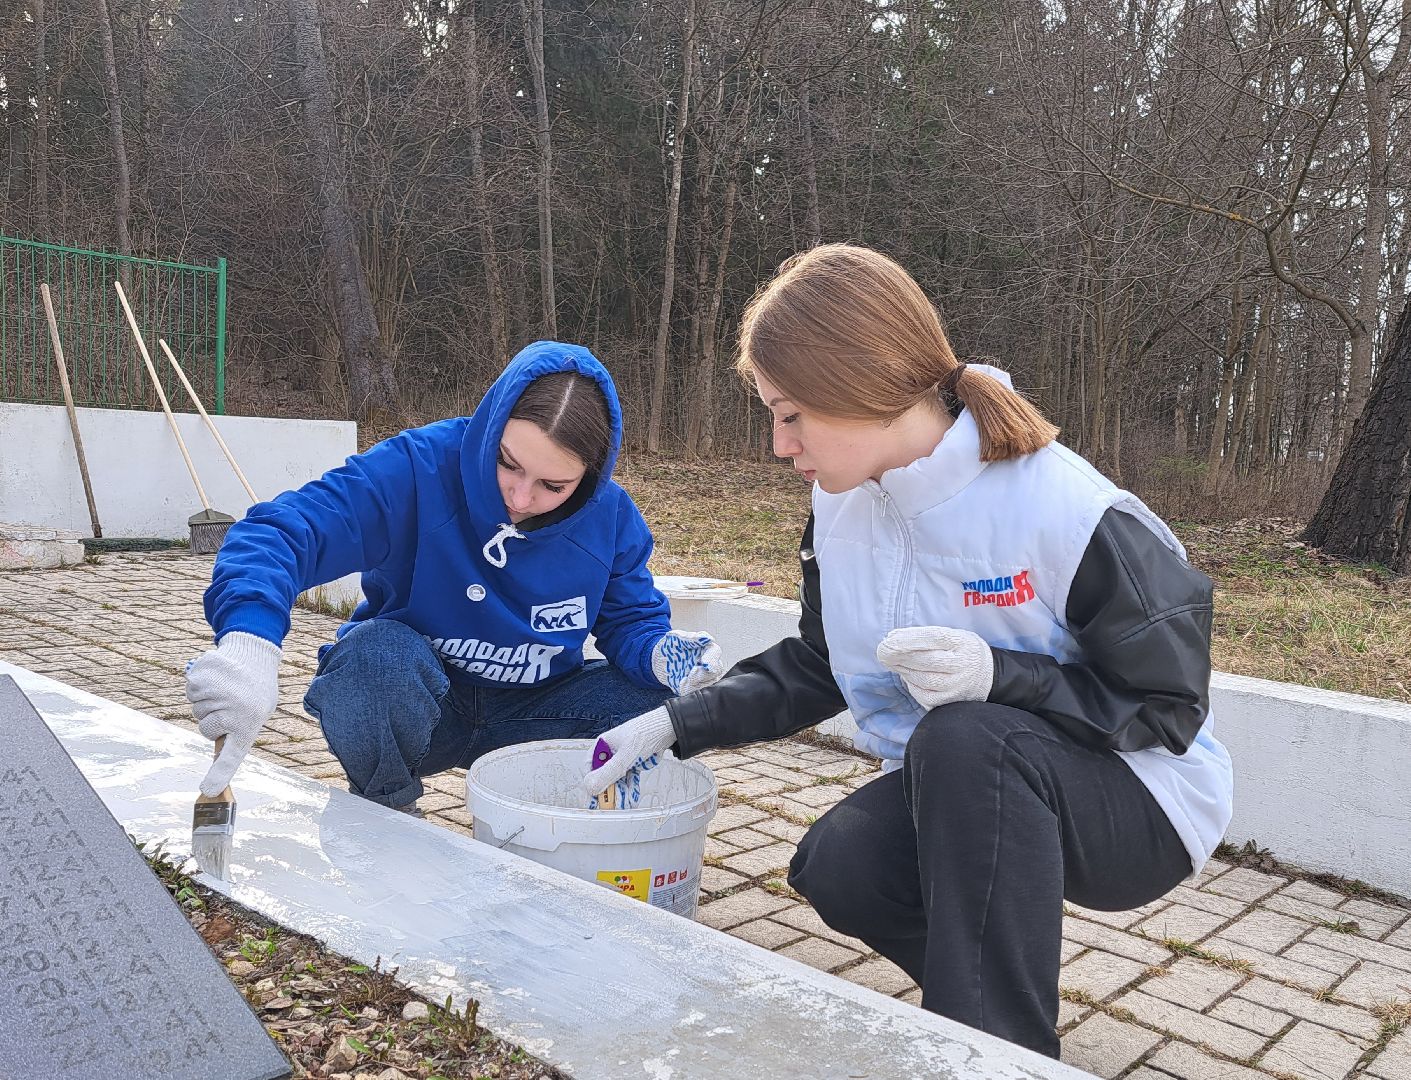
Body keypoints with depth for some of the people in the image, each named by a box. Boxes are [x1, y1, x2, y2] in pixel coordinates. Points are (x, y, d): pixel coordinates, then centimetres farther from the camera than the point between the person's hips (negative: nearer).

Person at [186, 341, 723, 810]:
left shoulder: (610, 517, -12)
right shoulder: (418, 468, -24)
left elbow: (630, 617, -1)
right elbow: (282, 530, -35)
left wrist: (662, 654, -27)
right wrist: (250, 637, -55)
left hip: (527, 717, 3)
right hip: (406, 703, -2)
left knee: (655, 699, -20)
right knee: (377, 653, -36)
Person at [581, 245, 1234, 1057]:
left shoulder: (1072, 516, -25)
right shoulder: (843, 507, -4)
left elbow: (1169, 708, -17)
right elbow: (817, 670, 8)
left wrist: (998, 676, -35)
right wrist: (675, 726, -3)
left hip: (1140, 801, -5)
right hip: (962, 798, 6)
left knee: (964, 738, -34)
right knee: (838, 867, -22)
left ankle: (1001, 1044, -20)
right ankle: (1001, 989, 6)